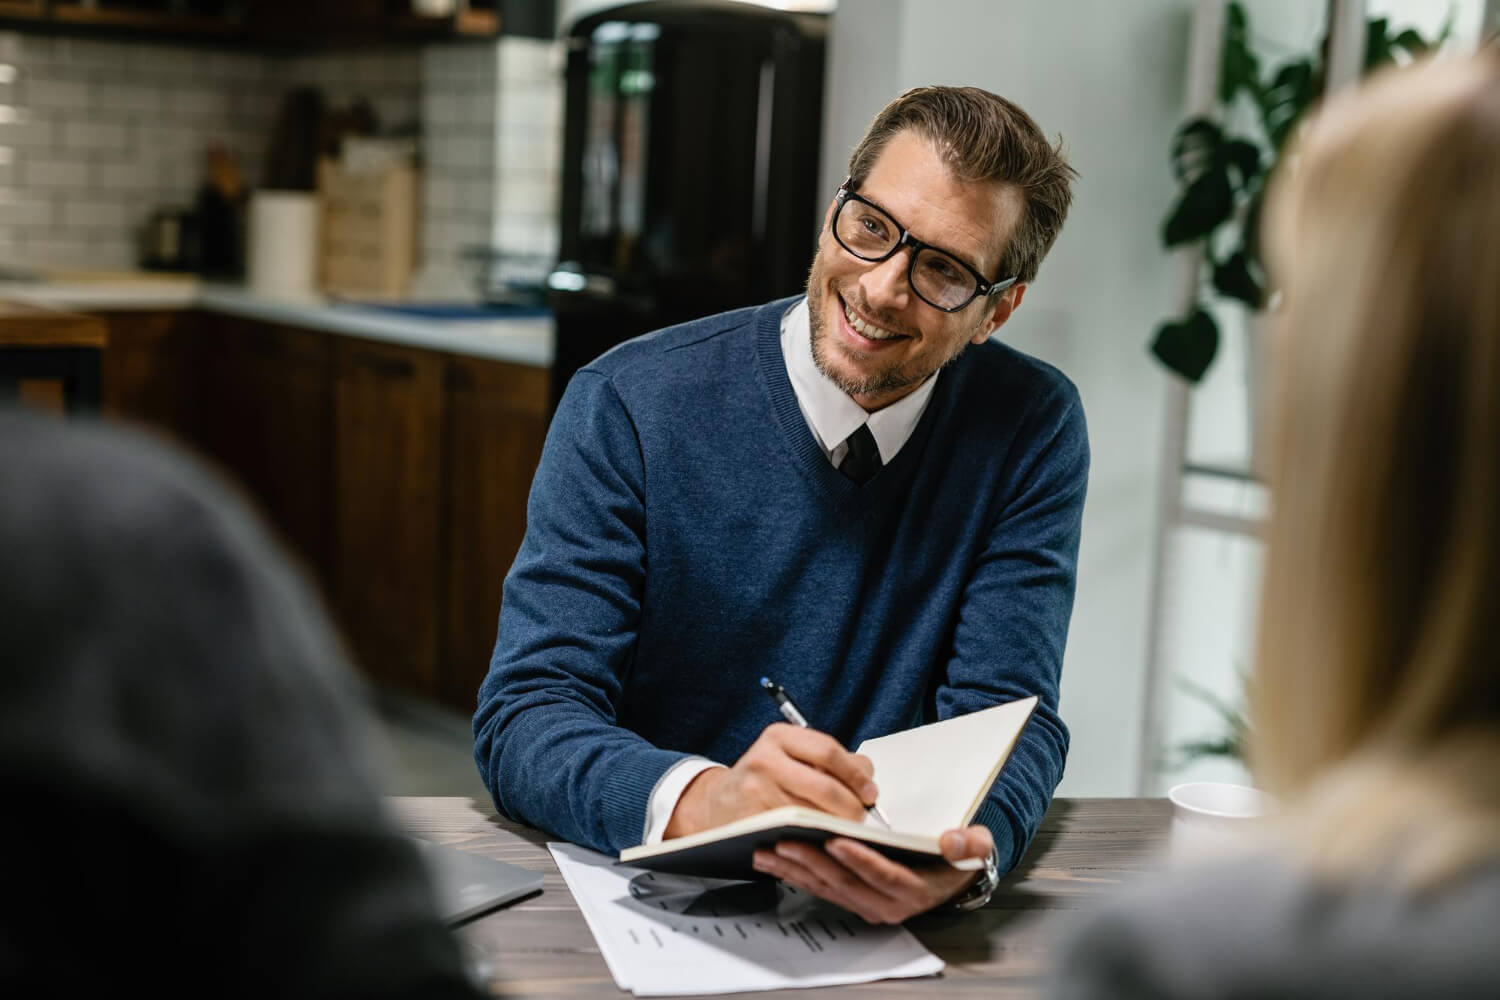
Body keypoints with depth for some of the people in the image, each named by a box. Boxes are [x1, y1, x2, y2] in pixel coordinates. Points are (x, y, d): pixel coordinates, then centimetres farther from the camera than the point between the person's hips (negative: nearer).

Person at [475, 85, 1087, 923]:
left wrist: (959, 856, -29)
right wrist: (704, 800, -34)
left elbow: (1006, 714, -7)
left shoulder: (1033, 432, -2)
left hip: (885, 916, 3)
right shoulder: (626, 409, -9)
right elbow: (526, 715, -14)